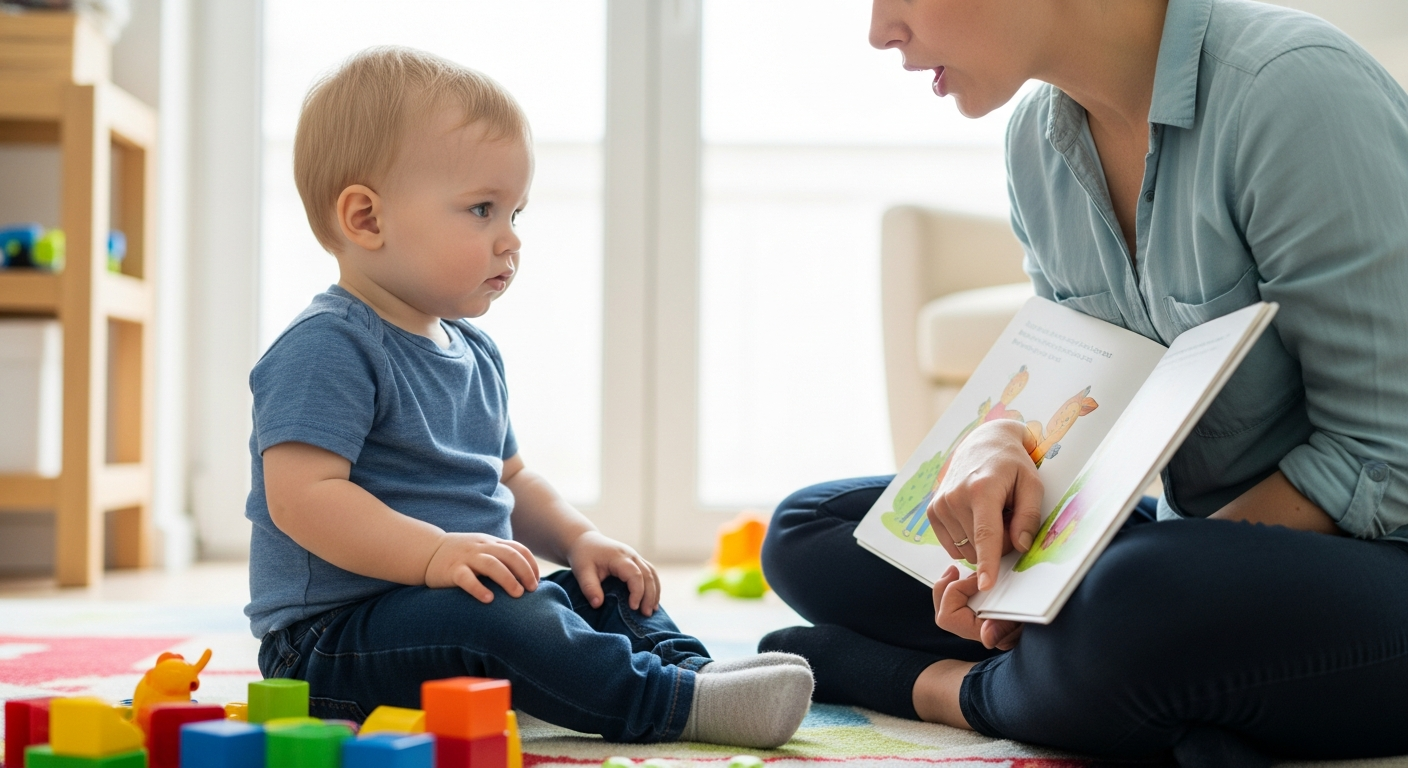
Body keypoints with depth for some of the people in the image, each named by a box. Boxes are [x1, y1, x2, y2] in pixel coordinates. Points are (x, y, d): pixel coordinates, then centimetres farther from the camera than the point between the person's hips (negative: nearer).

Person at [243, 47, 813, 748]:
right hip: (334, 635, -10)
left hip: (468, 607, 10)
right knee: (485, 617, -34)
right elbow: (301, 496, -26)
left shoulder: (474, 353, 16)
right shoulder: (326, 348, -15)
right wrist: (435, 552, -34)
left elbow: (507, 479, 26)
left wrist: (577, 540, 7)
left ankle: (689, 668, -14)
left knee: (604, 590, 9)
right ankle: (675, 703, -34)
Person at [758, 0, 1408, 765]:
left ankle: (959, 686, -6)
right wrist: (995, 442, -14)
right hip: (1205, 536, 8)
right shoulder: (1037, 138, 3)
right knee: (807, 533, 4)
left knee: (1139, 607, -40)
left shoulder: (1289, 86, -21)